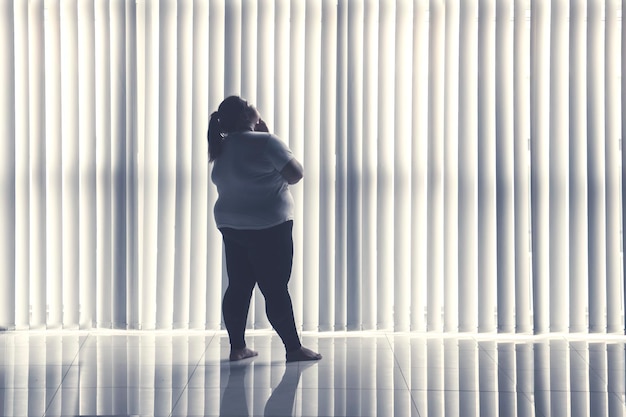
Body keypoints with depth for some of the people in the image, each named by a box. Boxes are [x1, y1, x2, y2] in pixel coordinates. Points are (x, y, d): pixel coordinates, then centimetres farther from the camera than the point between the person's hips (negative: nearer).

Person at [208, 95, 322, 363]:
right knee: (276, 289, -4)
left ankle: (237, 347, 14)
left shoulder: (222, 148, 8)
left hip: (231, 226, 8)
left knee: (238, 287, 11)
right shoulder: (264, 142, -15)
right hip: (267, 228, -7)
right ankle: (294, 348, 2)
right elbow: (295, 174, -16)